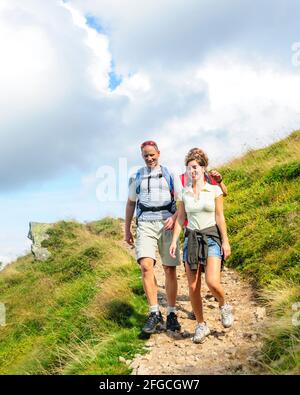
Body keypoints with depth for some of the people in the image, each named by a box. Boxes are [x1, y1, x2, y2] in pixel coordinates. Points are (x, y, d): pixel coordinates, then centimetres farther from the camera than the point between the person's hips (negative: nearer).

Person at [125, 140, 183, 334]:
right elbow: (130, 204, 19)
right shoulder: (137, 177, 13)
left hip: (166, 224, 0)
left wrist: (174, 217, -12)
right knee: (146, 266, -18)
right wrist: (127, 229, 16)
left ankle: (171, 314, 14)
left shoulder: (170, 174, 8)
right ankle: (154, 314, -9)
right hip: (145, 225, 1)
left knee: (170, 270, 1)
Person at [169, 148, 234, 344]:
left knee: (213, 282, -19)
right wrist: (174, 240, -1)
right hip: (191, 239, 3)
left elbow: (220, 217, -1)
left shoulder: (214, 189, 0)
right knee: (193, 287, -1)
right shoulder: (184, 193, 7)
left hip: (212, 238, -3)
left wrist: (225, 241, -6)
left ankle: (224, 307, 14)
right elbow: (180, 219, 8)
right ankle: (201, 325, 16)